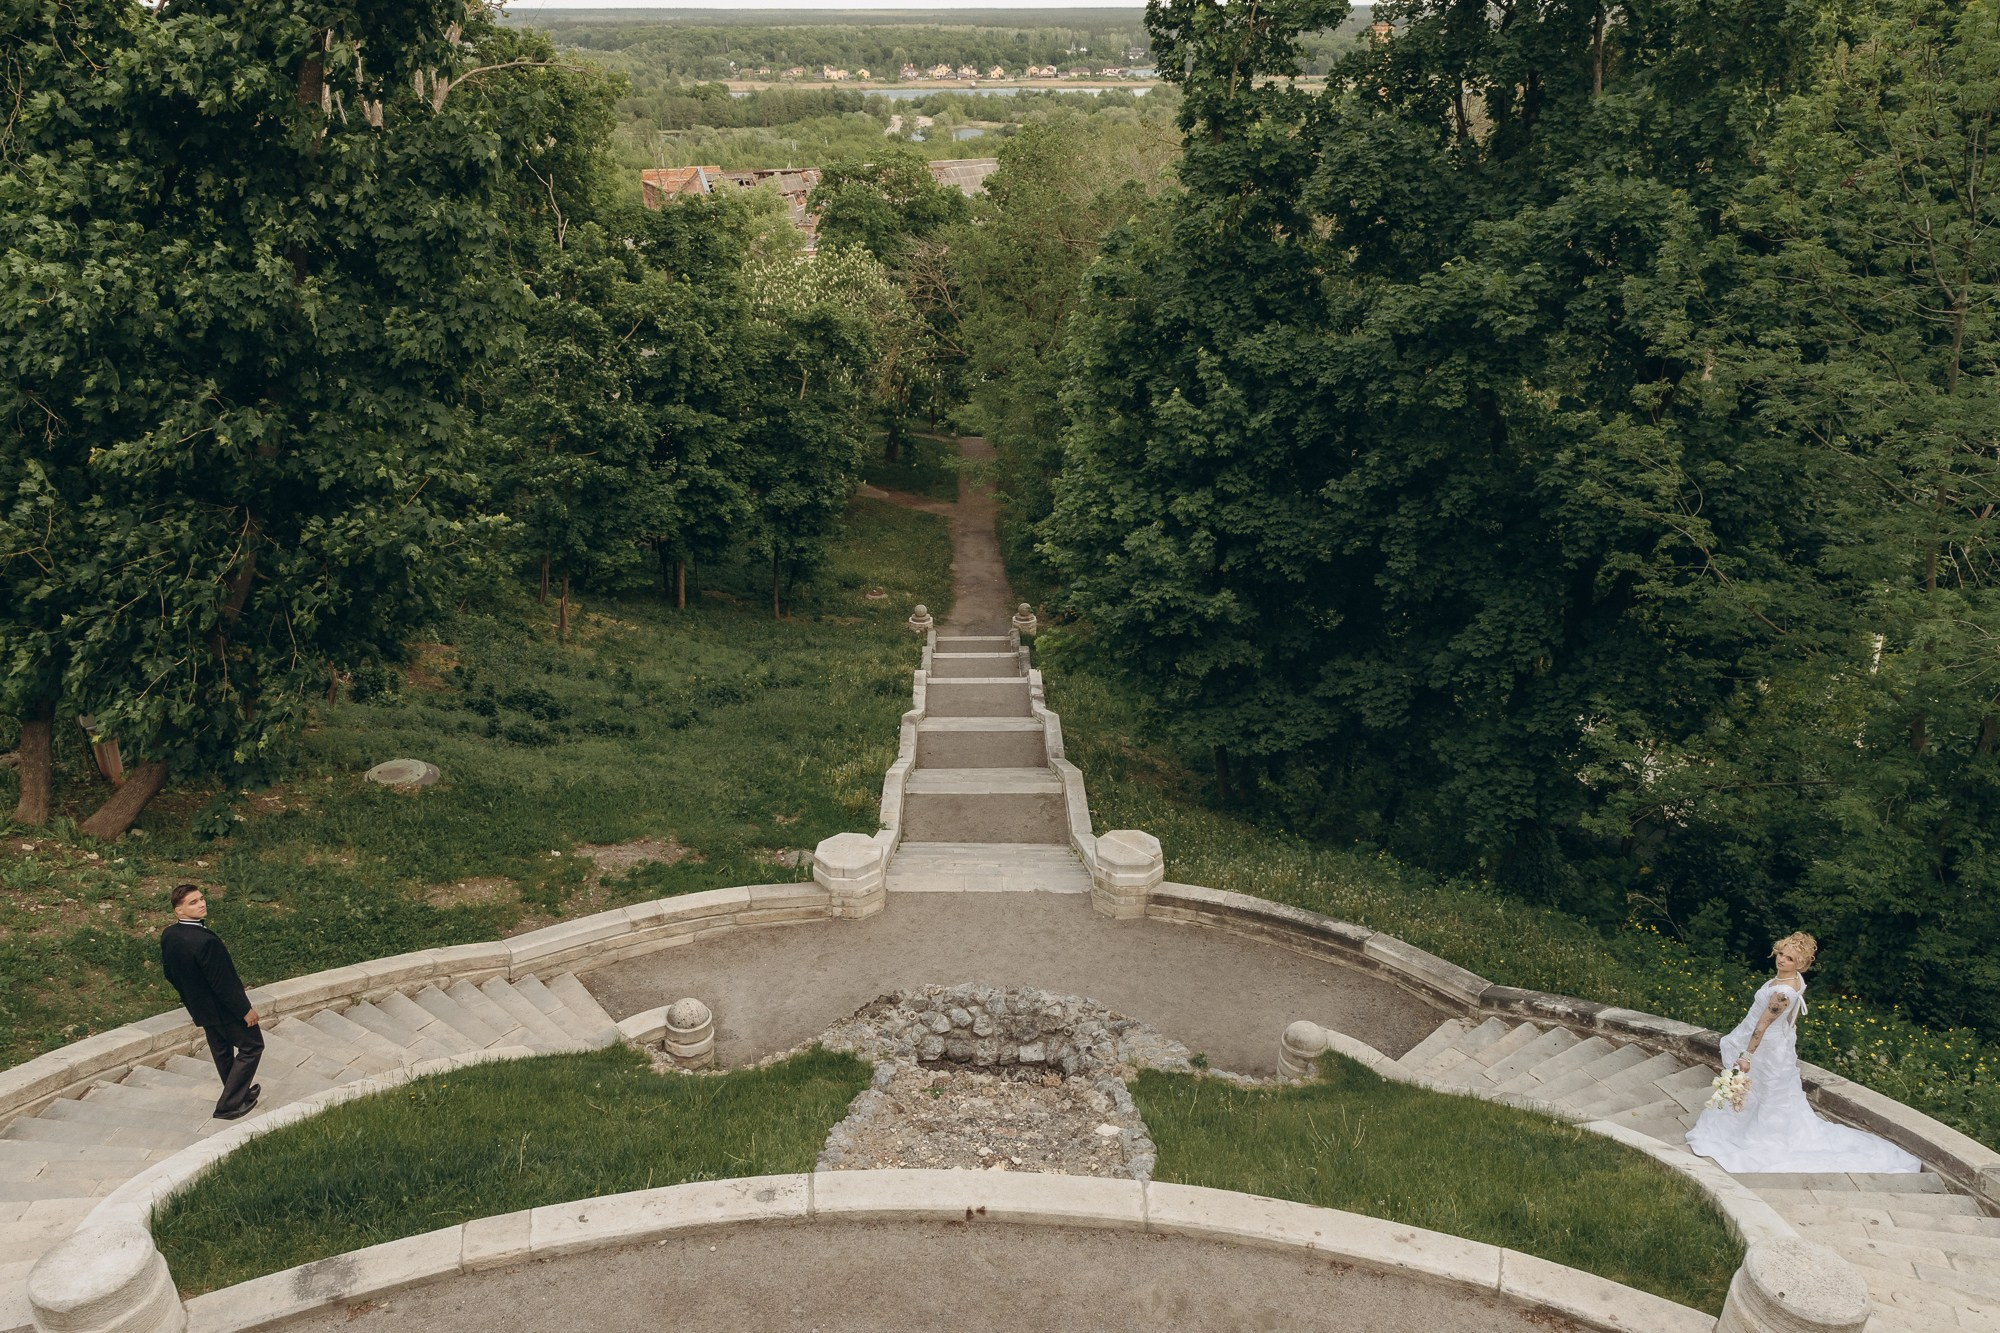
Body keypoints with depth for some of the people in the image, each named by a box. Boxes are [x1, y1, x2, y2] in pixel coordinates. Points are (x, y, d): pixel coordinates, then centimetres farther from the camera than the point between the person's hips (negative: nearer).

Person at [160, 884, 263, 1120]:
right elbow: (223, 982, -28)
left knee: (222, 1051, 23)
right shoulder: (205, 941, -34)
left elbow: (169, 972, 8)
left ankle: (241, 1094, 42)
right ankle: (228, 1105, 11)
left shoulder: (168, 936, -8)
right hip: (224, 1008, -8)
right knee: (251, 1047, 10)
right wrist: (246, 1009, -16)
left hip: (200, 1007, 8)